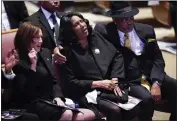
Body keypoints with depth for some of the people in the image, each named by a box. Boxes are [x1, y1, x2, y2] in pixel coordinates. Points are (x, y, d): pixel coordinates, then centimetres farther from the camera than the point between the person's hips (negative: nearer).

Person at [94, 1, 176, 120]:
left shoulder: (146, 30, 8)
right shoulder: (106, 32, -1)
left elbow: (157, 58, 5)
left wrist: (156, 83, -10)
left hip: (151, 75, 4)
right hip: (129, 80, -3)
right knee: (146, 98, -32)